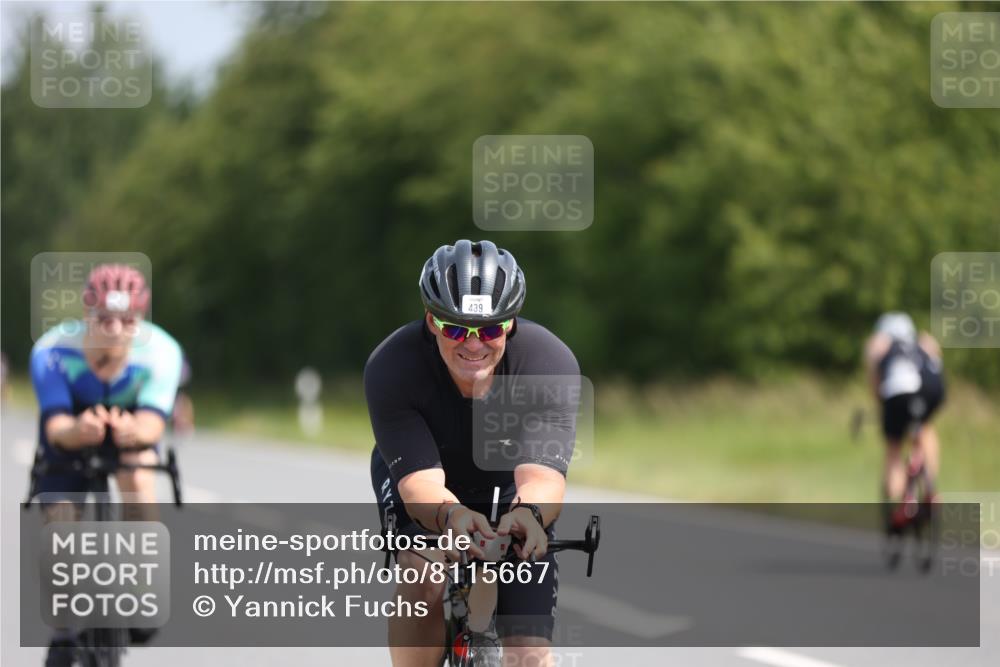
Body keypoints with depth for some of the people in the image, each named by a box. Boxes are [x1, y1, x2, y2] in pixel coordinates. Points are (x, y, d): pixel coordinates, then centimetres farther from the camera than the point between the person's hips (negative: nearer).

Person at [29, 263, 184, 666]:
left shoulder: (160, 351, -32)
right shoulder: (53, 352, -32)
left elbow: (152, 422, -41)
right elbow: (56, 427, -39)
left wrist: (132, 432, -66)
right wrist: (80, 430, -64)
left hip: (131, 429, 0)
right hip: (69, 441, 0)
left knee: (138, 479, -32)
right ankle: (63, 633, 11)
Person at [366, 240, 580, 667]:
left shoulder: (550, 362, -32)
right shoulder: (390, 367, -33)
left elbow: (542, 476, -42)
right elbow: (419, 481, -40)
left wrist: (530, 514, -65)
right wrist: (451, 516, -63)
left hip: (508, 490, 1)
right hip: (416, 481, -1)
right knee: (425, 575, -33)